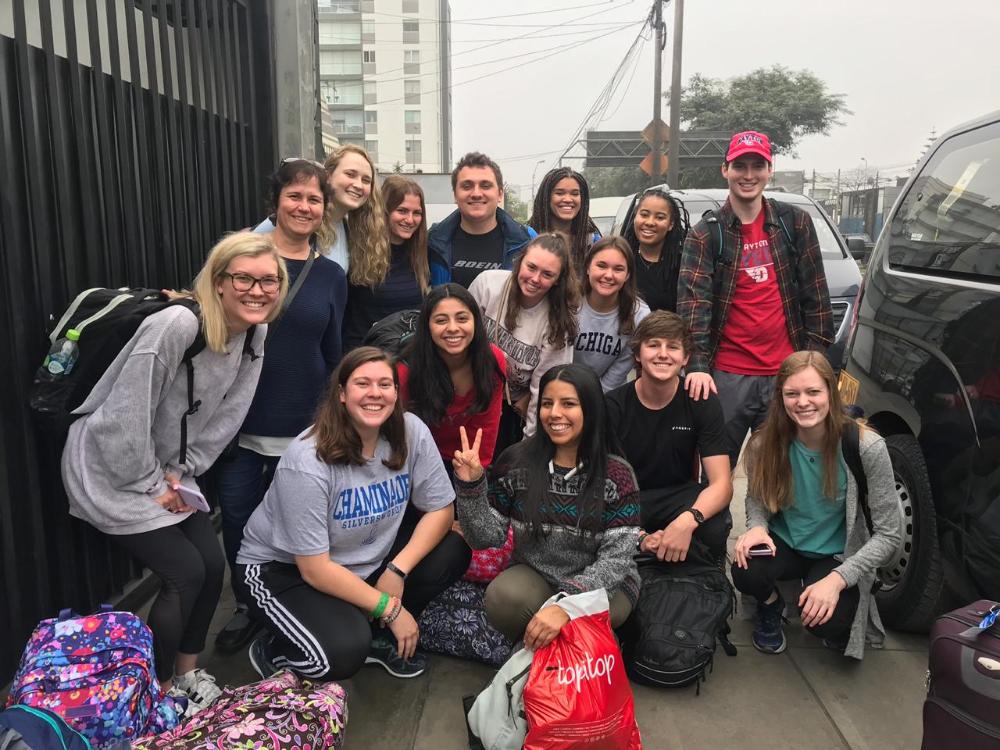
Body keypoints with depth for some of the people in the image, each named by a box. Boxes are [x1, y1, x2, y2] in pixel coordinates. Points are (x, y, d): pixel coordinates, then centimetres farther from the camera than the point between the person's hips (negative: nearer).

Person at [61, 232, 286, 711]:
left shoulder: (255, 332, -4)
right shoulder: (176, 325, -29)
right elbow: (124, 416, -27)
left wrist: (181, 471, -2)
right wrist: (150, 485, -16)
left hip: (167, 468, 7)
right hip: (111, 468, -7)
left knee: (213, 565, 5)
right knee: (186, 573, -8)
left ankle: (186, 674, 28)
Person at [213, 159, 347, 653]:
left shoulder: (331, 275, 3)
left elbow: (333, 355, 8)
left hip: (303, 427, 1)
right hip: (241, 423, 0)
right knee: (239, 520, 7)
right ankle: (246, 608, 32)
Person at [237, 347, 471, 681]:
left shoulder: (412, 433, -14)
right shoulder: (308, 462, -28)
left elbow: (441, 509, -6)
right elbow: (314, 568, -24)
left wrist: (397, 571, -19)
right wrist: (389, 608, -19)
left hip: (365, 558, 6)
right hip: (283, 568, -6)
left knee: (453, 553, -12)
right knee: (342, 654, -30)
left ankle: (378, 637, 7)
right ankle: (270, 652, 4)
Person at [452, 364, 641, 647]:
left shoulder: (617, 474, -11)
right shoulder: (516, 461, -6)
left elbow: (616, 558, -16)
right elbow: (487, 537, -3)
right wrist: (471, 485, -20)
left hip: (601, 583, -1)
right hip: (534, 575, 2)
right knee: (503, 597, -31)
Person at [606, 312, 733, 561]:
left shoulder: (702, 402, -9)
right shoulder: (613, 406, -11)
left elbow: (721, 483, -16)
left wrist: (688, 520, -39)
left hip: (680, 495, 1)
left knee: (716, 527, -31)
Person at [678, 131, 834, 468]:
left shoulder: (795, 222, 6)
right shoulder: (705, 234, 0)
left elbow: (815, 294, 7)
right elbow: (693, 300, -11)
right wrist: (697, 365, -22)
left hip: (785, 373, 2)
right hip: (727, 376, -2)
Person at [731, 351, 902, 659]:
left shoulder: (867, 447, -22)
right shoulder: (765, 444, -15)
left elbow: (889, 534, -16)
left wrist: (838, 579, -27)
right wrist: (757, 526, -20)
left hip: (838, 556, -1)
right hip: (783, 544, 2)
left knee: (828, 622, -30)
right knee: (745, 573, -31)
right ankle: (770, 604, 8)